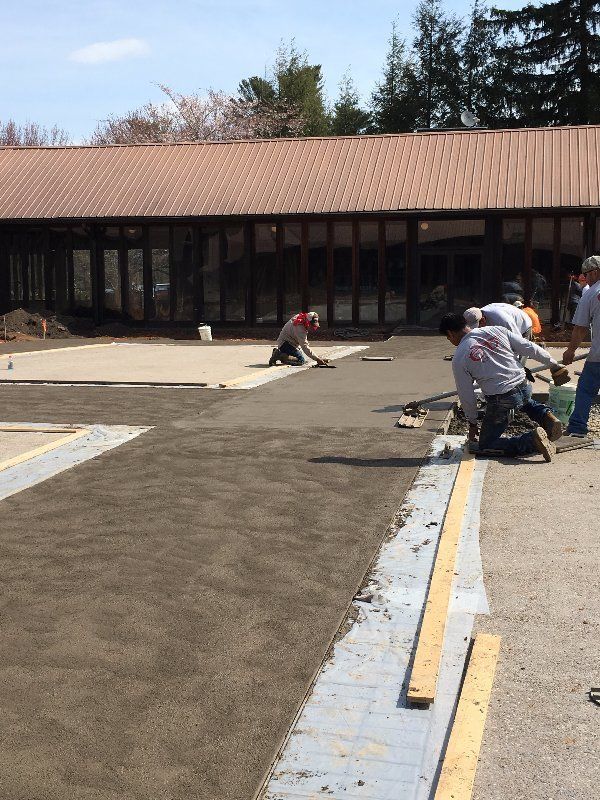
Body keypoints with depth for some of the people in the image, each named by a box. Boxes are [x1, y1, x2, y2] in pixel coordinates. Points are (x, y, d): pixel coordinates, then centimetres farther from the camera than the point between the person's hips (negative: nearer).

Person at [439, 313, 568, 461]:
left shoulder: (459, 359, -5)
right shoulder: (496, 330, 5)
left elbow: (466, 395, 0)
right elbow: (530, 348, 5)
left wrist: (472, 423, 15)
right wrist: (554, 365, 18)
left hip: (500, 401, -5)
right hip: (524, 387, 6)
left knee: (486, 446, 10)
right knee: (525, 401, 43)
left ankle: (532, 439, -11)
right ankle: (546, 415, 10)